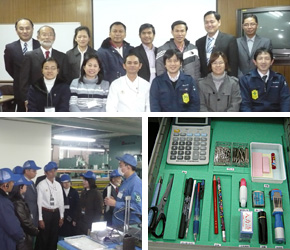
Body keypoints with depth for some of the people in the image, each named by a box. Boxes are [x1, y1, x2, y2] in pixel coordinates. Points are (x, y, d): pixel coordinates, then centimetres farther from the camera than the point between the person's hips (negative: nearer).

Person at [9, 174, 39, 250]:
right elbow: (24, 221, -21)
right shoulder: (18, 203, -25)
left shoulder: (15, 199, 5)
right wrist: (35, 230, -6)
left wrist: (33, 228, 8)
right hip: (23, 236, -9)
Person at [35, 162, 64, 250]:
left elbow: (61, 200, 9)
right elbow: (39, 202, -10)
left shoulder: (58, 185, 6)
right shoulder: (41, 185, -9)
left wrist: (61, 216, 8)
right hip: (45, 212, -5)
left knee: (54, 237, 13)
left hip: (56, 213, 5)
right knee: (43, 237, 2)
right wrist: (40, 218, -11)